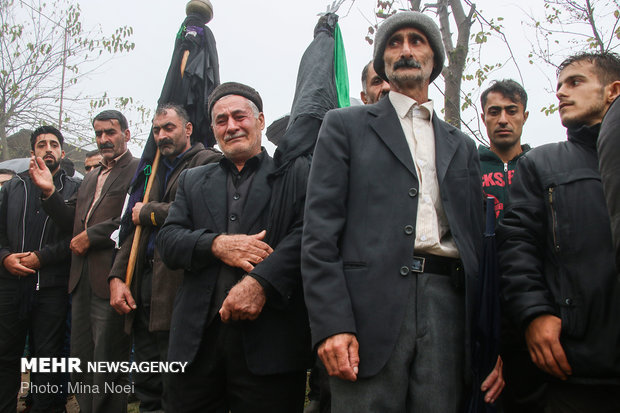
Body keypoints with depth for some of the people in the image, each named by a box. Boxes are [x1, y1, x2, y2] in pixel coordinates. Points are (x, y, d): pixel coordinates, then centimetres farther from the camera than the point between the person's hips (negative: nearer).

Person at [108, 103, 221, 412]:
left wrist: (147, 211, -4)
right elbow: (136, 231, 19)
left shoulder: (207, 161, -2)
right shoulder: (158, 171, 23)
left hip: (176, 286, -8)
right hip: (145, 283, 8)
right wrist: (117, 276, 7)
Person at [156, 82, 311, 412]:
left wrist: (260, 282, -20)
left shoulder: (296, 175, 6)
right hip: (198, 338, 3)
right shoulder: (192, 180, 18)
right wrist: (216, 244, -11)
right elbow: (167, 241, 8)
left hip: (269, 340, -3)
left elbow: (306, 234, -8)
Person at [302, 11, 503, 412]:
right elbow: (320, 230, 0)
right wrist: (331, 324, -12)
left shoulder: (463, 146, 21)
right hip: (371, 303, -3)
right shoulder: (346, 125, 10)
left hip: (446, 304, 3)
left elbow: (477, 242, 17)